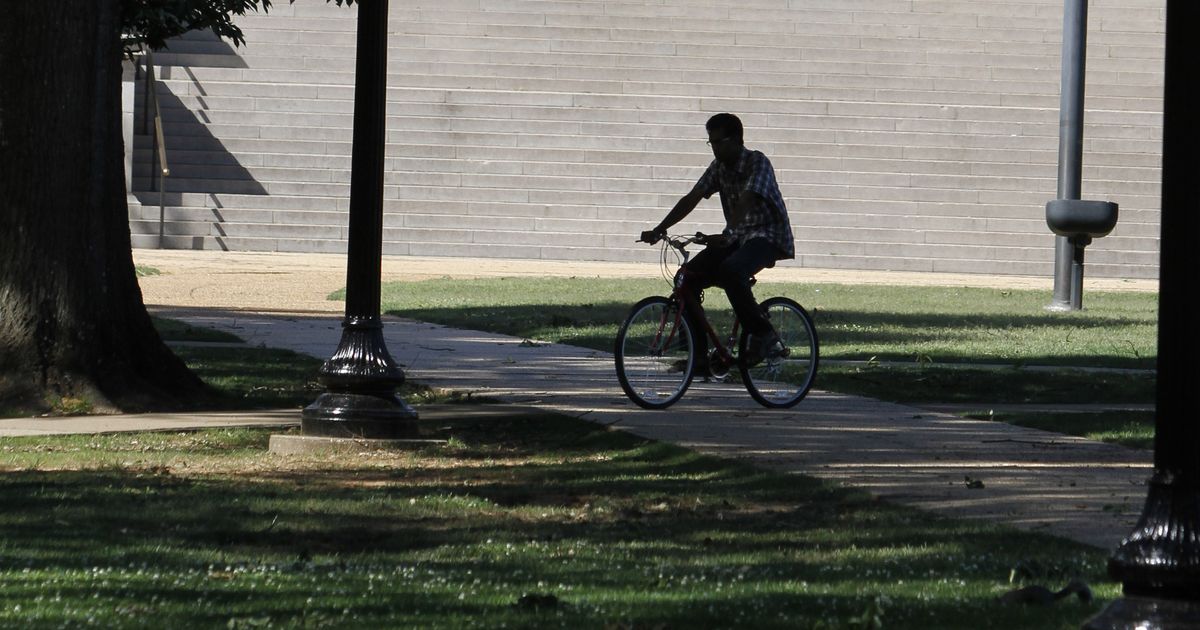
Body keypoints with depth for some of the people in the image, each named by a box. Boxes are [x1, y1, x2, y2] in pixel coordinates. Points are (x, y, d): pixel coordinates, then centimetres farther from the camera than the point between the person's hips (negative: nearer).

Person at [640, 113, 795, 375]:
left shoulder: (758, 163, -14)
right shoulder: (719, 166, 7)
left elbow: (746, 201, -29)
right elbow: (691, 199, 2)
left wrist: (727, 234, -43)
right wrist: (659, 229, -9)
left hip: (768, 237, -7)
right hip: (737, 237, 7)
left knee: (730, 272, -36)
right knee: (688, 279, -11)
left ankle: (763, 337, -22)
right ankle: (699, 356, -6)